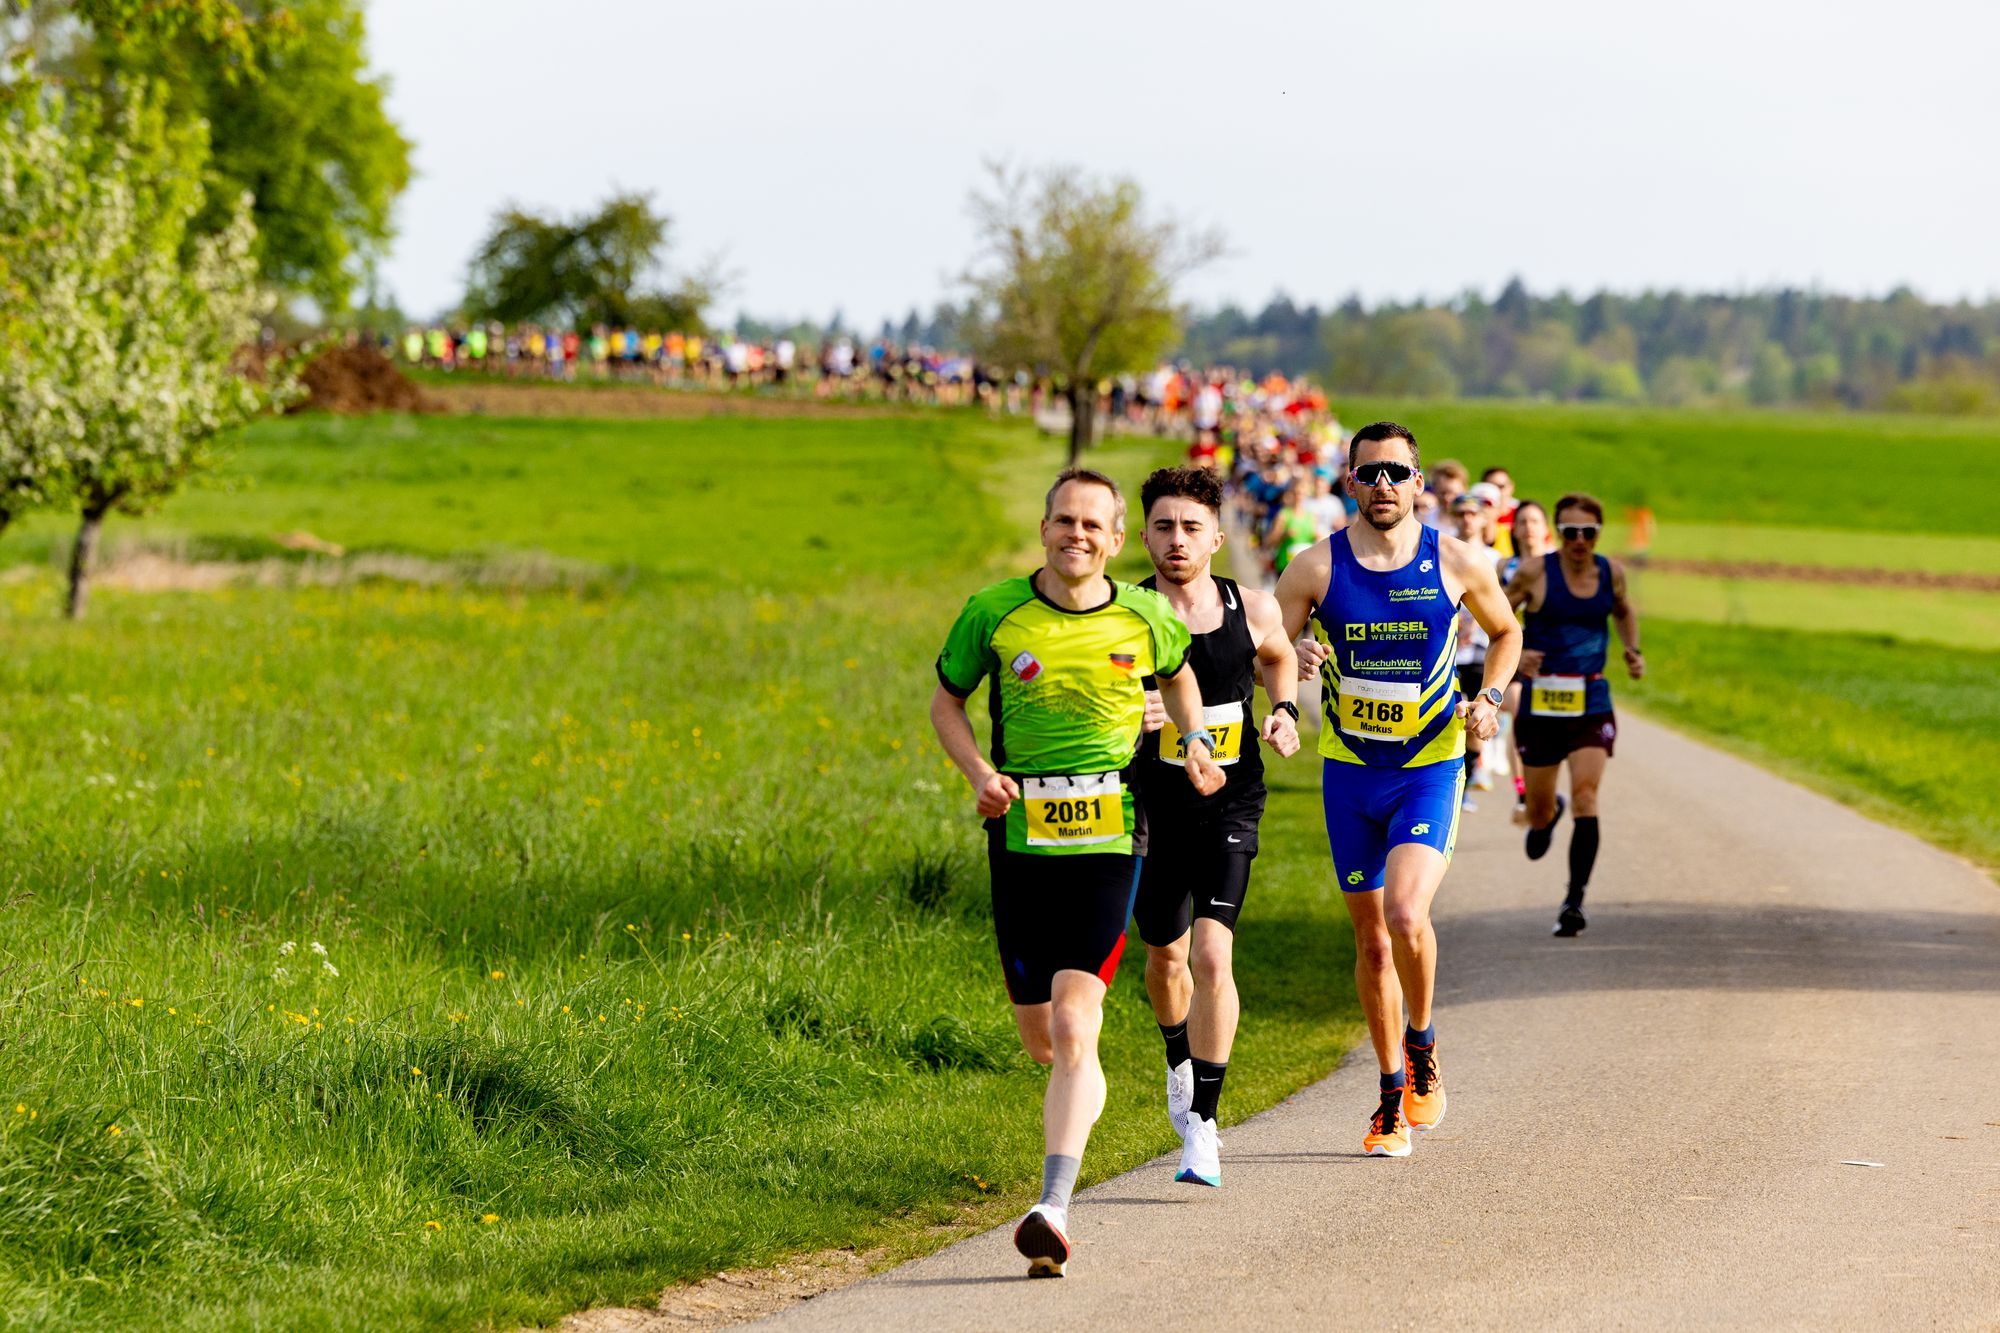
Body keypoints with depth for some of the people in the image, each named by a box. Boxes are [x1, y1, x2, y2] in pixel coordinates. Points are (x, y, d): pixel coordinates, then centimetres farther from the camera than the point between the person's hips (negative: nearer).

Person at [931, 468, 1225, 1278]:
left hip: (1106, 842, -2)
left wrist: (1196, 741, 8)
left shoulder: (1144, 619, 1)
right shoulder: (994, 613, -1)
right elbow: (946, 700, 11)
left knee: (1073, 1027, -16)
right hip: (1019, 839, 2)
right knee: (1041, 1040, 9)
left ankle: (1054, 1208, -21)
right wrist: (979, 771, -6)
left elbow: (1178, 674, 24)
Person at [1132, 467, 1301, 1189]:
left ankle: (1202, 1124, -13)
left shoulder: (1252, 609, -2)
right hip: (1153, 805, 1)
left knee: (1212, 955, -17)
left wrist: (1284, 710, 3)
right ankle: (1180, 1063, 49)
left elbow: (1278, 659, 21)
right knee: (1166, 956, 17)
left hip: (1229, 807, -1)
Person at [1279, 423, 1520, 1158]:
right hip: (1349, 771, 2)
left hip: (1431, 768, -2)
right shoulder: (1315, 568, -5)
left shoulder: (1457, 564, -4)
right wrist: (1295, 662, -20)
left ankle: (1421, 1044, 6)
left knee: (1406, 915, -22)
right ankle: (1393, 1098, 22)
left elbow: (1505, 632, 15)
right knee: (1371, 938, 8)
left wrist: (1489, 697, -2)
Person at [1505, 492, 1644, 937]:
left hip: (1591, 705, 1)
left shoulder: (1610, 572, 2)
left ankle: (1574, 900, -16)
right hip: (1541, 703, -1)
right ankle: (1546, 816, 52)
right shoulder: (1535, 572, -8)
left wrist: (1631, 650, 6)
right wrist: (1514, 654, -18)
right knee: (1539, 809, 11)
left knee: (1586, 796, -18)